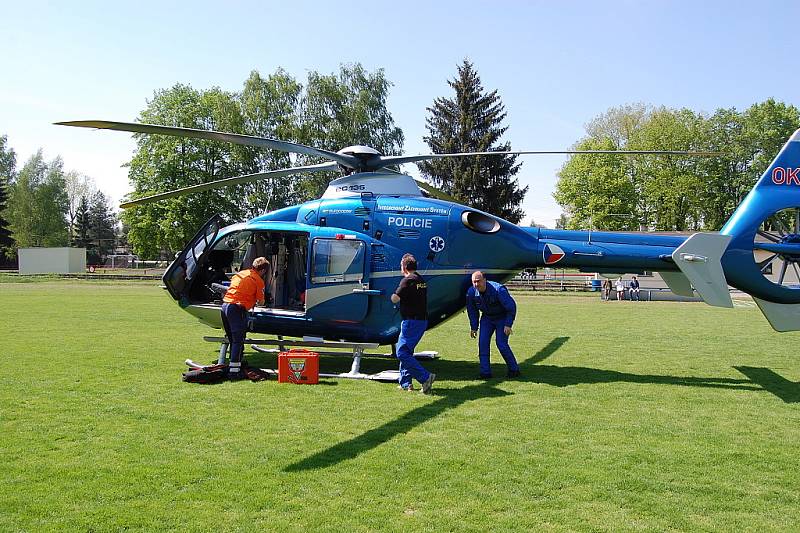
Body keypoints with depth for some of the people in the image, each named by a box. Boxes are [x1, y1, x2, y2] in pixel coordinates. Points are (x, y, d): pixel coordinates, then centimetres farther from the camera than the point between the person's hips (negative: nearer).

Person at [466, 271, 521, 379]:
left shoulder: (498, 290, -31)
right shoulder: (471, 292, -15)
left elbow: (511, 307, -22)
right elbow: (472, 311, 3)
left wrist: (508, 325, -22)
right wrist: (473, 327, 3)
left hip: (502, 317, -5)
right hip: (487, 318, 5)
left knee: (501, 344, -11)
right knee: (482, 342, -8)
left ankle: (514, 369, 8)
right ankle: (485, 372, 0)